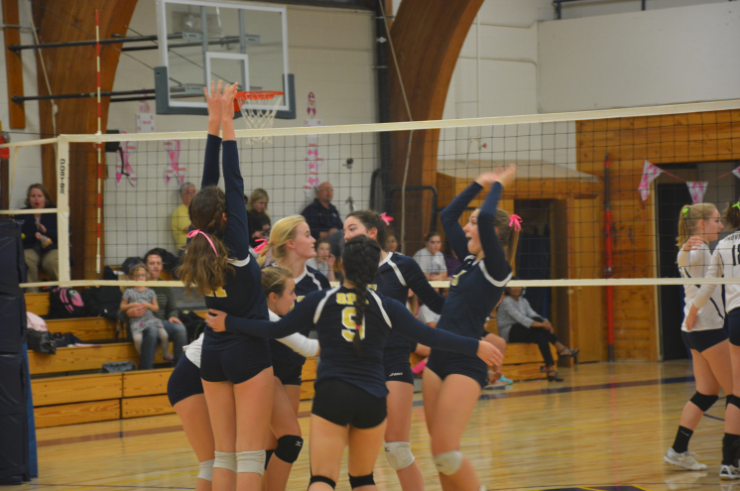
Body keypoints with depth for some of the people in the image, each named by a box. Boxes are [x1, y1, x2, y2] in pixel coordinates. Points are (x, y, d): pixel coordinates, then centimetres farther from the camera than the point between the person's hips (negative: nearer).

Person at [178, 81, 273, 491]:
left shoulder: (200, 247, -1)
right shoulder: (234, 245, -15)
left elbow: (210, 182, 3)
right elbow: (234, 183, -14)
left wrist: (214, 121, 4)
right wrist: (225, 121, -10)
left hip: (213, 353, 6)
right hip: (248, 351, -6)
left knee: (224, 453, 8)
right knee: (250, 454, -5)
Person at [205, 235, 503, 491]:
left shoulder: (320, 301, 0)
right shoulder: (384, 307, 2)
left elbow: (277, 329, 5)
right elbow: (429, 336, 3)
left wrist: (229, 323, 17)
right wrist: (475, 347, 14)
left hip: (331, 396, -2)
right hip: (372, 399, 2)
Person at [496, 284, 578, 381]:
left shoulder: (523, 301, 14)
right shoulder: (506, 302, -12)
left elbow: (532, 314, -2)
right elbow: (520, 319, -25)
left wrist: (546, 322, -24)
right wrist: (541, 324, -32)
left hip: (523, 333, 8)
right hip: (508, 333, -8)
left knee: (541, 336, -25)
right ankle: (560, 348, -30)